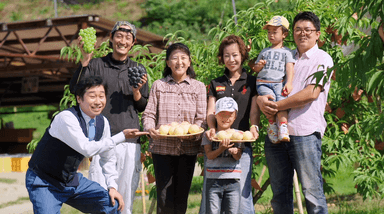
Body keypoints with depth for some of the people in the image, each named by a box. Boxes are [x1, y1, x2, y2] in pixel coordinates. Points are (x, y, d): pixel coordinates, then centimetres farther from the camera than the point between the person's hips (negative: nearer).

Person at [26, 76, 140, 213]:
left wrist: (112, 187, 1)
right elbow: (87, 149, -32)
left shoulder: (102, 123, -1)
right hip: (44, 183, -6)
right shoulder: (66, 118, -25)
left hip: (71, 180, 6)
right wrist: (121, 137, -27)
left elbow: (108, 158, 11)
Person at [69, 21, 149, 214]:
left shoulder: (137, 69, 15)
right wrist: (85, 60, -13)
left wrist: (136, 92, -4)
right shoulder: (96, 65, 7)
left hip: (130, 141, 3)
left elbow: (143, 108, 16)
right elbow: (75, 89, -6)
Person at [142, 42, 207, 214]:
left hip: (188, 148, 1)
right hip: (162, 147, 0)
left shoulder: (199, 87, 9)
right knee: (164, 196, -3)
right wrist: (150, 128, -17)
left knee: (181, 196, 6)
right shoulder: (158, 85, 9)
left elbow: (202, 118, 2)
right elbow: (149, 114, 4)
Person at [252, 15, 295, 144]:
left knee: (281, 101, -29)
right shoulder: (264, 51, 26)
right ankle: (272, 125, -18)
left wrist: (289, 83, -12)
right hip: (263, 83, 2)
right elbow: (256, 69, 29)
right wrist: (258, 66, 3)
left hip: (279, 83, -2)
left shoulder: (286, 52, 17)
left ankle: (283, 128, -33)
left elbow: (290, 67, 4)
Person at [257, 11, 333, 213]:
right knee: (280, 193, 9)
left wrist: (277, 105, -11)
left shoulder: (322, 59, 2)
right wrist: (261, 99, -5)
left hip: (305, 133, -5)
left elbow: (311, 93, -11)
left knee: (312, 193, -4)